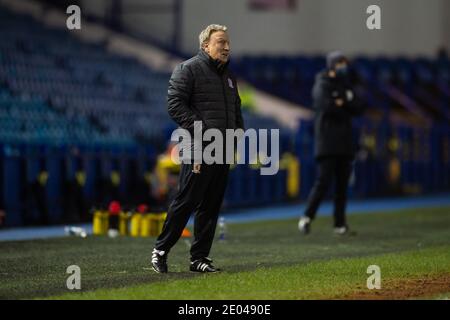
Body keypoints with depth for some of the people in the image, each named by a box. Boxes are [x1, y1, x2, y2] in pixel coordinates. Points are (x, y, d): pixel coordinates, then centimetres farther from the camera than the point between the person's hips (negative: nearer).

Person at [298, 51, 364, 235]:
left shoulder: (346, 87, 17)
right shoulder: (322, 86, -4)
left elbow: (358, 109, 6)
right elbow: (325, 106, -22)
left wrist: (342, 103, -10)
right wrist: (346, 108, -5)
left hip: (344, 144, 7)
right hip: (327, 143, -7)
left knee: (342, 184, 5)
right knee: (323, 182, -13)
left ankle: (340, 224, 8)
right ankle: (307, 217, -4)